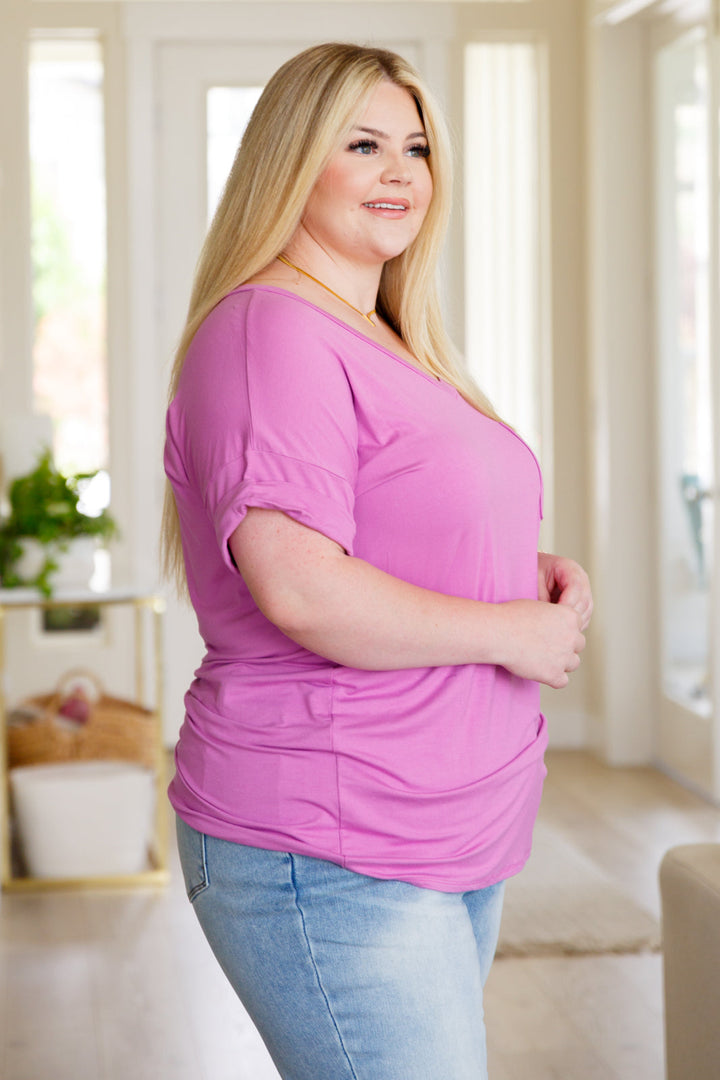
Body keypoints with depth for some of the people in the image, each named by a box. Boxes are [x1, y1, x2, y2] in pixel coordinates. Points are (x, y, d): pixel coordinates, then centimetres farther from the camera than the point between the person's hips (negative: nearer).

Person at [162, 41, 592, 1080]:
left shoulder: (389, 344, 18)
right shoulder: (267, 330, -14)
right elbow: (297, 588, -26)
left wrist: (529, 574, 8)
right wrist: (512, 629, -15)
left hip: (457, 838, 10)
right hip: (330, 859, -10)